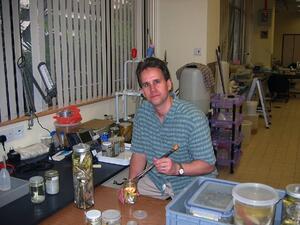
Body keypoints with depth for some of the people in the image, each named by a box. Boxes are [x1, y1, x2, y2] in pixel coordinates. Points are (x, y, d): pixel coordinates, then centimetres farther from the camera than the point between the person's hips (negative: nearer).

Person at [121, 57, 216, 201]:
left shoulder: (193, 117, -23)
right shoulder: (142, 112, -3)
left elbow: (208, 165, -18)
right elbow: (139, 153, 4)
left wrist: (177, 168, -34)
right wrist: (131, 183, -12)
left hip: (190, 182, -4)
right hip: (155, 179, 5)